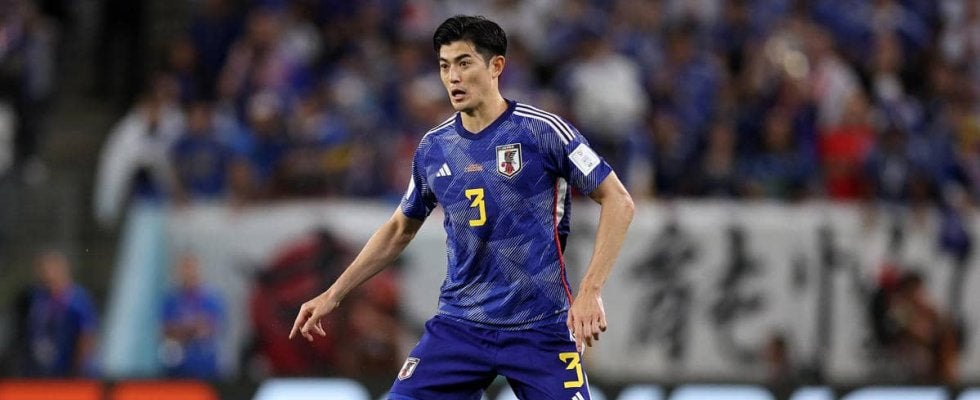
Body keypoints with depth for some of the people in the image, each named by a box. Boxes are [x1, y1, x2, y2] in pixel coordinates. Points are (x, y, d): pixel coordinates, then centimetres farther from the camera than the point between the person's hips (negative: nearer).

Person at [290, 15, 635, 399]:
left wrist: (590, 291, -15)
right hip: (460, 324, 4)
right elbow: (400, 229, 21)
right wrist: (333, 295, 18)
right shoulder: (433, 148, 6)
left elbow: (618, 201, -6)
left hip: (539, 327, -4)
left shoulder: (543, 130, -8)